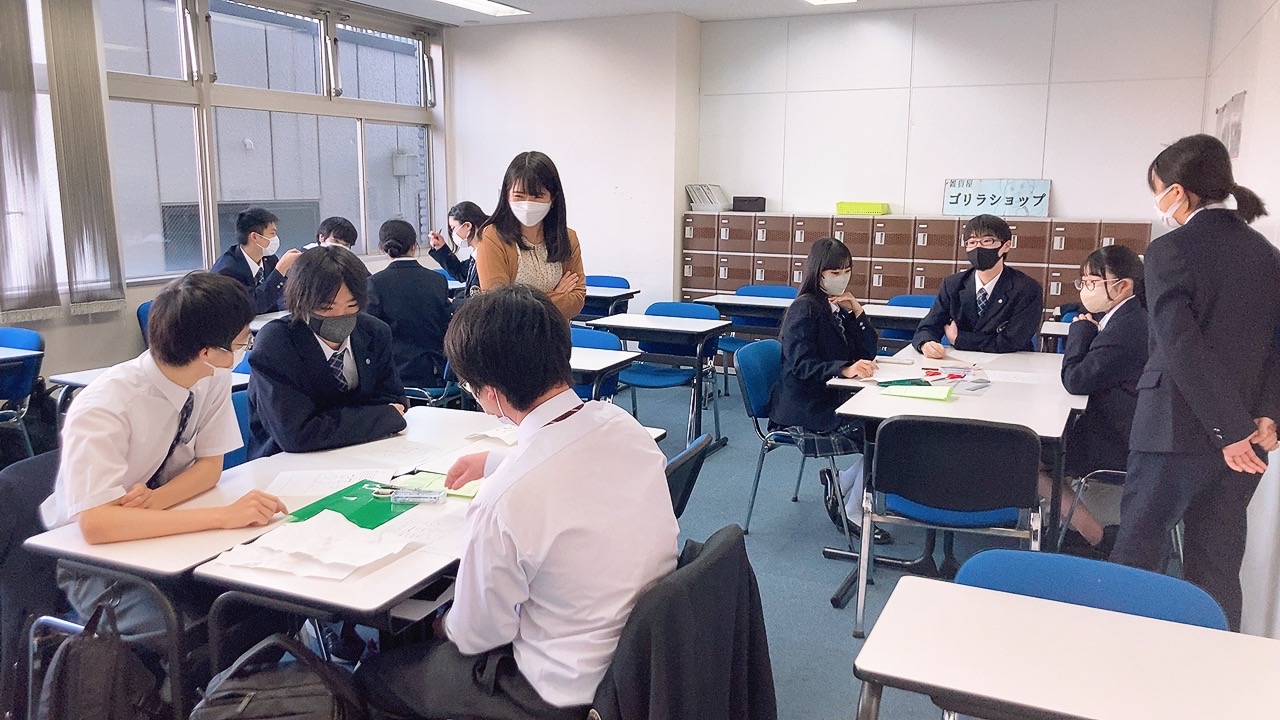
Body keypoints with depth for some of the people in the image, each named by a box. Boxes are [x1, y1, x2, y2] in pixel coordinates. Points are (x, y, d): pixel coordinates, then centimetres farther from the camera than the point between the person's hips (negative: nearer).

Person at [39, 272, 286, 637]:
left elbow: (211, 464, -1)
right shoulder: (104, 408, -29)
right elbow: (95, 524, -38)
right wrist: (225, 515, -40)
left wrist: (156, 498, -22)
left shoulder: (215, 377, -10)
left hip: (172, 531, 6)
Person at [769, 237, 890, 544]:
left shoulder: (839, 306, 12)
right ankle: (852, 512, 0)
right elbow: (800, 365, -22)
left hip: (831, 400, 8)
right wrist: (844, 369, -37)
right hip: (803, 410, -8)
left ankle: (840, 484, 10)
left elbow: (868, 352, 7)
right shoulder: (805, 308, -12)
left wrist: (856, 311, -6)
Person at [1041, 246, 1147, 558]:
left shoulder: (1125, 327, -23)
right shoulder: (1129, 318, 9)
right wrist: (1088, 329, -1)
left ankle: (1098, 537, 3)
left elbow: (1075, 380, -21)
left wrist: (1081, 329, -11)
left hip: (1118, 447, -10)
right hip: (1119, 431, 10)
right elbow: (1087, 373, 12)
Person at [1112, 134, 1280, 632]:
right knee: (1217, 567, 14)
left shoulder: (1170, 251, -11)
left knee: (1138, 554, 7)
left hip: (1176, 432, -6)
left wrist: (1231, 430, -16)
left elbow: (1181, 348, -19)